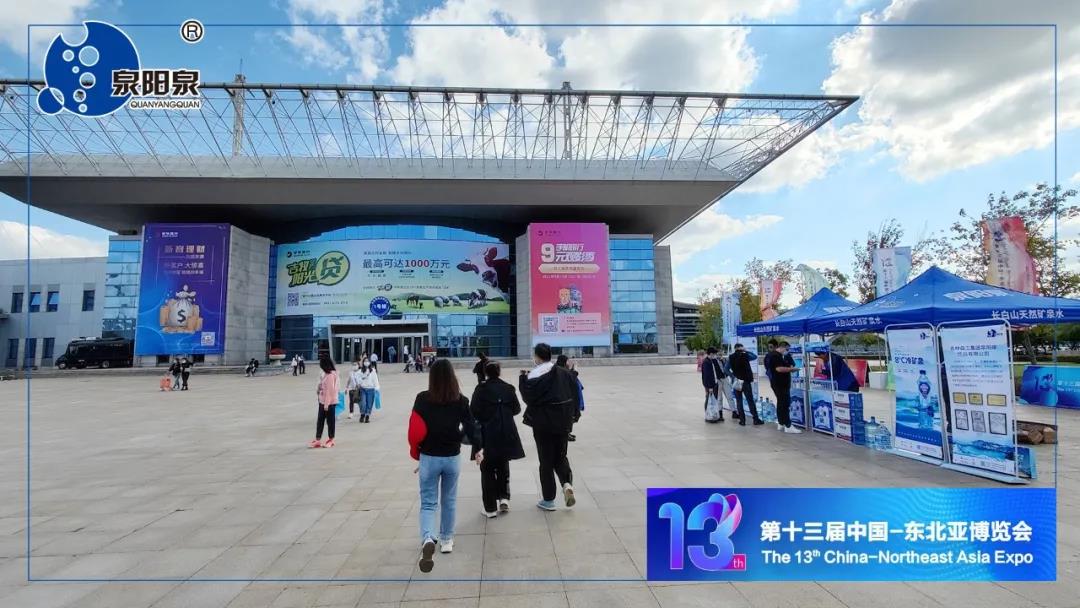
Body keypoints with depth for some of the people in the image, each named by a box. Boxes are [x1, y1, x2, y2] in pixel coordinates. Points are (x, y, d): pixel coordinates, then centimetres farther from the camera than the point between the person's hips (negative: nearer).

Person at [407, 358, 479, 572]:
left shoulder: (422, 399, -9)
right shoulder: (461, 401, -8)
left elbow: (415, 430, -5)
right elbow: (470, 426, -8)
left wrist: (416, 455, 6)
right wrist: (478, 448, 4)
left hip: (429, 457, -1)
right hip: (452, 457, 1)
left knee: (428, 503, 7)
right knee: (449, 500, 21)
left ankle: (427, 539, -16)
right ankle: (446, 540, 33)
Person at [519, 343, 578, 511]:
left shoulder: (534, 376, -15)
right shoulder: (565, 373, 0)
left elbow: (528, 397, -13)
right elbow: (575, 395, 3)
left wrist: (523, 378, -5)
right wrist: (571, 414, 14)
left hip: (543, 423, -4)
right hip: (563, 422, 4)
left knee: (546, 460, 8)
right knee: (560, 456, 21)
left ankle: (548, 500, 15)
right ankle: (567, 483, -3)